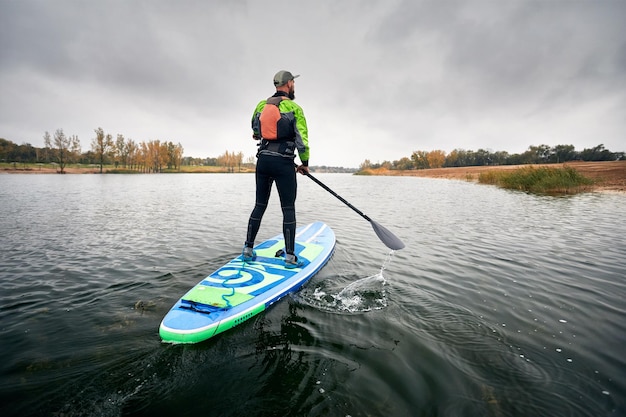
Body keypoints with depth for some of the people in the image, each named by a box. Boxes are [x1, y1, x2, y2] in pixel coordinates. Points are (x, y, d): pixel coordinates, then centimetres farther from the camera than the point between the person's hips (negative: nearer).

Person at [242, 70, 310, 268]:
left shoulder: (261, 105, 11)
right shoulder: (294, 108, -5)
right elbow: (302, 140, -7)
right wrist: (305, 163, 7)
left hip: (262, 160, 5)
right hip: (283, 163, -5)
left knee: (259, 206, 13)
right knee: (288, 210, 0)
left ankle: (248, 250, 18)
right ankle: (290, 257, 2)